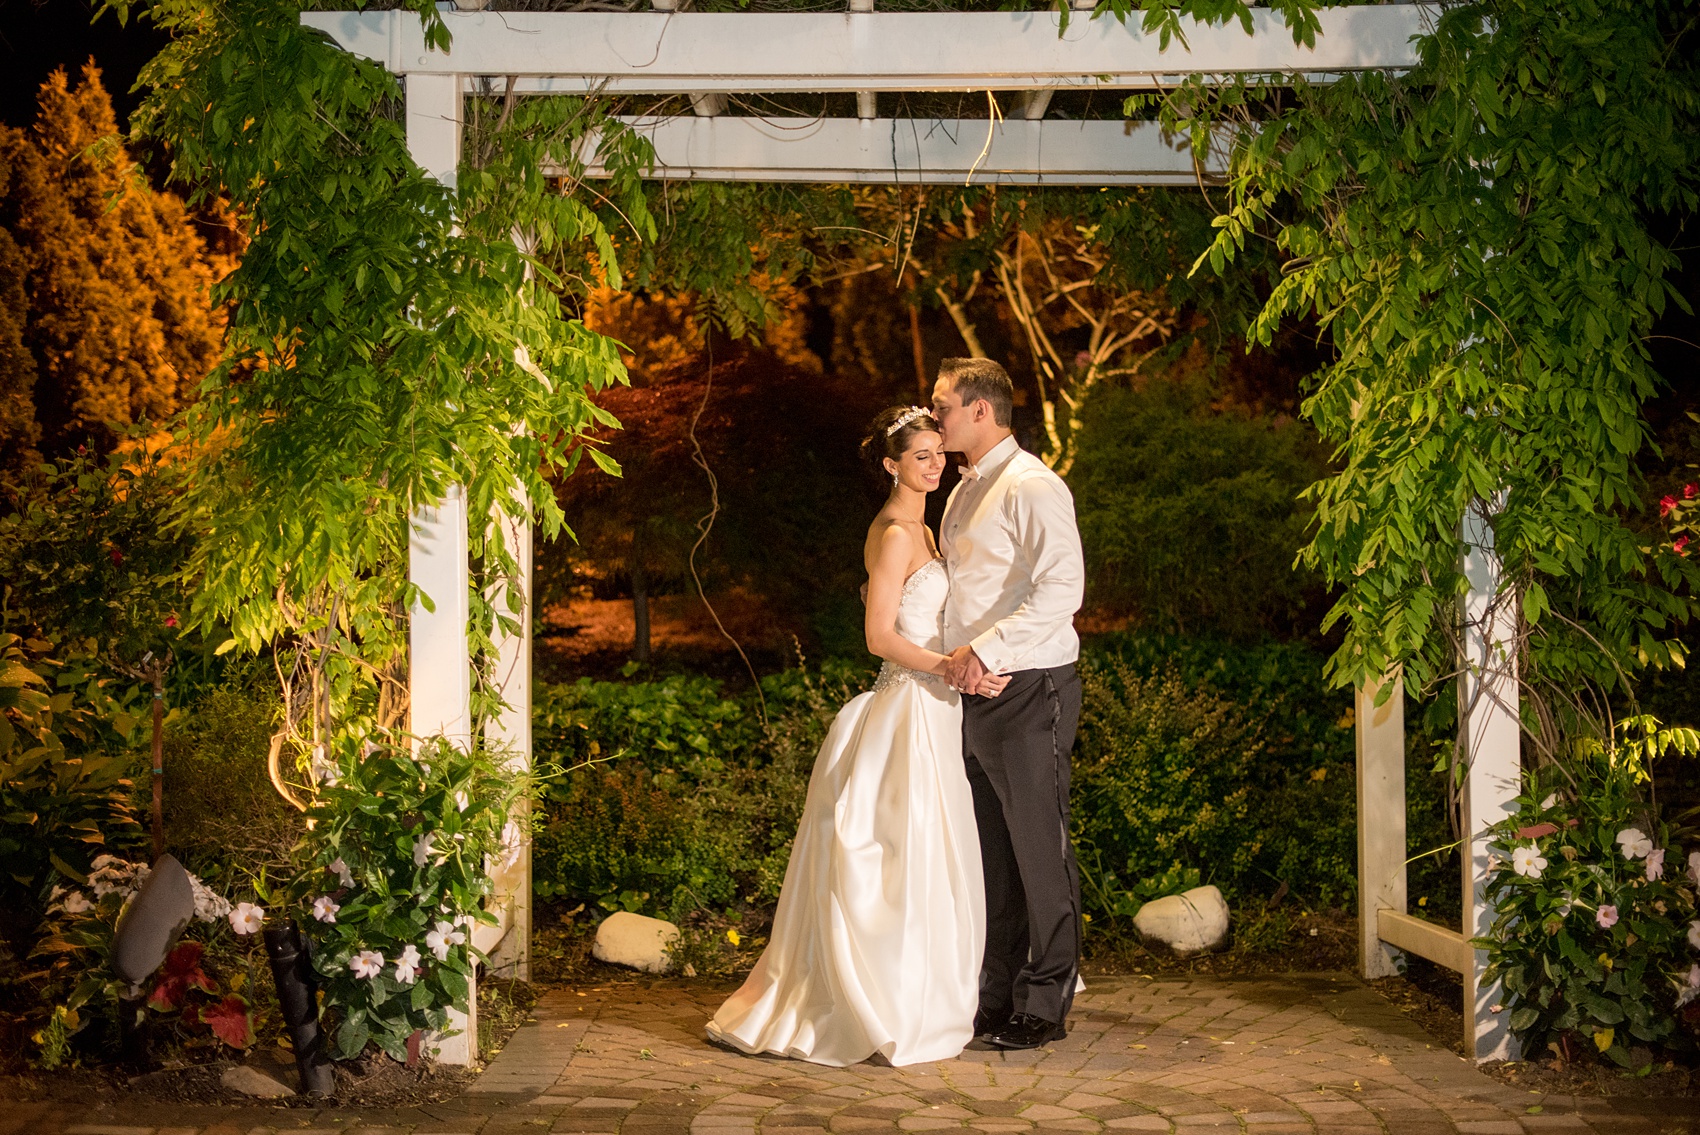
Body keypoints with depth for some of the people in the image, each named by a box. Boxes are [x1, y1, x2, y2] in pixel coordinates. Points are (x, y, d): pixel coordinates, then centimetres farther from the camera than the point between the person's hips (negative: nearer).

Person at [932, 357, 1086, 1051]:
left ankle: (1045, 1005, 8)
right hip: (976, 691, 9)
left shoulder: (1032, 487, -11)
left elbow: (1061, 588, -22)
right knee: (991, 850, 12)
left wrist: (984, 650, -24)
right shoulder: (964, 492, 17)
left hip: (1028, 689, -9)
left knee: (1039, 847, -1)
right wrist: (959, 662, 4)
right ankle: (999, 996, 21)